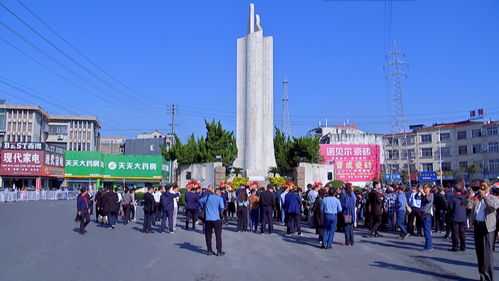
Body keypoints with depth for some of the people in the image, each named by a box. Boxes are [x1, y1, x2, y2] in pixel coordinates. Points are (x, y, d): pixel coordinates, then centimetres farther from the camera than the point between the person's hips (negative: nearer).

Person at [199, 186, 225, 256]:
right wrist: (220, 210, 10)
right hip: (216, 219, -3)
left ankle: (209, 250, 15)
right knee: (218, 235, 4)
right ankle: (219, 251, 4)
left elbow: (200, 201, 23)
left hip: (207, 219, 3)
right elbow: (222, 208, -11)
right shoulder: (220, 198, 0)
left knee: (208, 235, 11)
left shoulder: (207, 197, 11)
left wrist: (204, 207, 28)